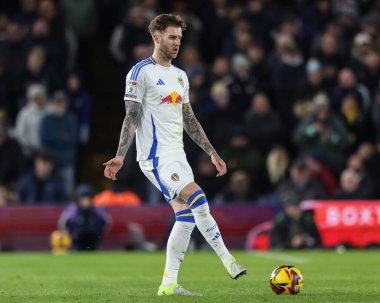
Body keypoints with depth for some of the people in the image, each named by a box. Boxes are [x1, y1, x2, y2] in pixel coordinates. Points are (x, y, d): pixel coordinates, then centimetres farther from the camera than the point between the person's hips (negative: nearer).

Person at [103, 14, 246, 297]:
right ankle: (228, 260, -14)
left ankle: (168, 284, 3)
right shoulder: (141, 72, -6)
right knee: (198, 200, -21)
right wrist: (120, 156, -20)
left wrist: (212, 152, 16)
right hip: (156, 156, -8)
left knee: (186, 216, 0)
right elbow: (132, 117, -11)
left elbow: (189, 120, 21)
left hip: (177, 156, 8)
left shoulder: (180, 76, 17)